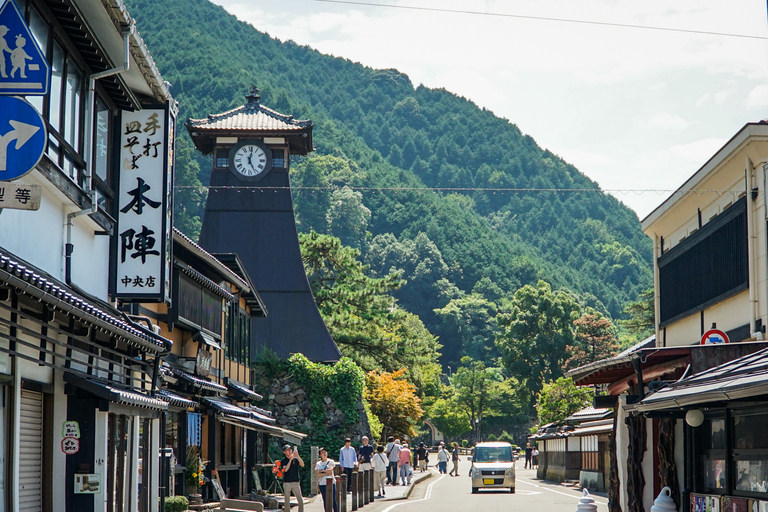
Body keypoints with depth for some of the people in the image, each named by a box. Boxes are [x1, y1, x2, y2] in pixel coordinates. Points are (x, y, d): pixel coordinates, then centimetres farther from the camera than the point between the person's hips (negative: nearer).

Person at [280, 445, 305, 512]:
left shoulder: (296, 459, 10)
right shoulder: (283, 461, 5)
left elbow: (302, 465, -7)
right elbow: (285, 469, -12)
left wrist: (297, 456, -16)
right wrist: (291, 459, -16)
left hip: (296, 482, 1)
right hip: (287, 483, -1)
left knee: (300, 500, -6)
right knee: (287, 501, 3)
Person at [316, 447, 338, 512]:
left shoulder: (331, 461, 5)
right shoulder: (318, 464, 8)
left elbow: (330, 470, -11)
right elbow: (318, 474, -4)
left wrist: (322, 471, -5)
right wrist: (326, 473, -12)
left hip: (331, 482, -2)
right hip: (322, 484, 2)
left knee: (333, 499, -4)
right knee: (325, 500, 3)